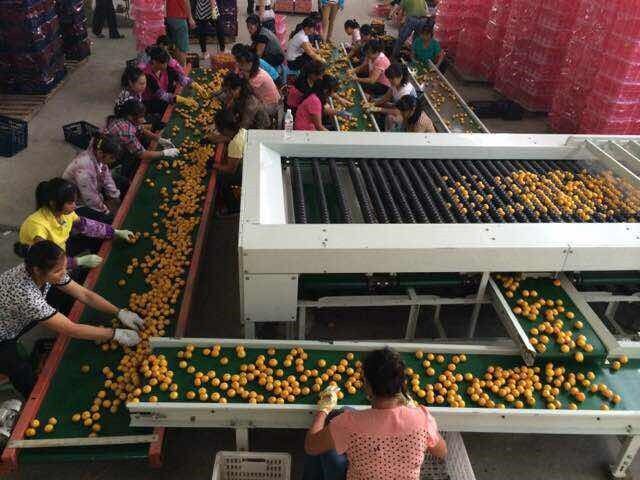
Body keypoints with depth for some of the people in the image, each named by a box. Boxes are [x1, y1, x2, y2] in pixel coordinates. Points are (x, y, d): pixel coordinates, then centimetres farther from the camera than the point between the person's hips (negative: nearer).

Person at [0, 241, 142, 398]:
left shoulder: (47, 271, -20)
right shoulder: (25, 293, -39)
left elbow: (85, 294, -11)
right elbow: (70, 329, -34)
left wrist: (120, 312, -20)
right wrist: (116, 334, -29)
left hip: (17, 322, 8)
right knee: (29, 381, -20)